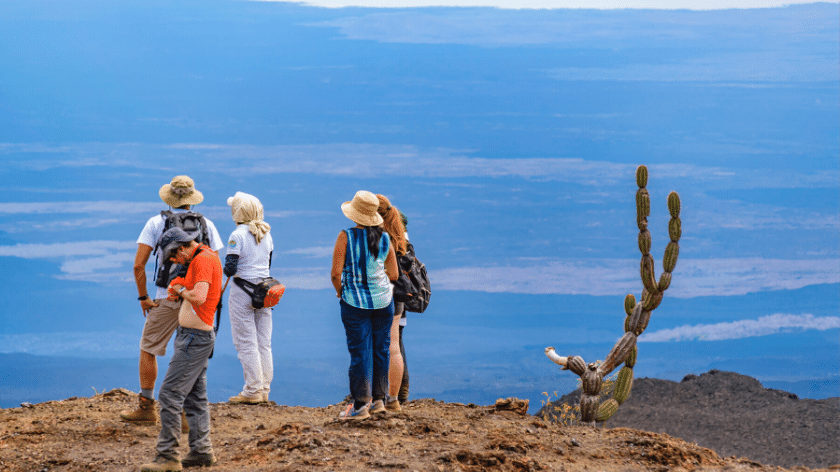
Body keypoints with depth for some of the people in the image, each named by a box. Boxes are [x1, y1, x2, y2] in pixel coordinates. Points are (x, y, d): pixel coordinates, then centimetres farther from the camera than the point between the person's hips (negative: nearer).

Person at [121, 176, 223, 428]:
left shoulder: (156, 223, -1)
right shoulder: (206, 225, 5)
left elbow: (138, 265, -7)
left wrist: (143, 297, 3)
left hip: (167, 298, -2)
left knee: (148, 349, 13)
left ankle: (146, 407, 17)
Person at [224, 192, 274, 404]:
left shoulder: (238, 236, -14)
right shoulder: (266, 234, 6)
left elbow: (230, 269, -17)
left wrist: (227, 270, 3)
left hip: (243, 291, -6)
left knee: (246, 344, -1)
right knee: (264, 343, 10)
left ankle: (252, 390, -1)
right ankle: (264, 389, 13)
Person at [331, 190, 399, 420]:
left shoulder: (346, 237, -13)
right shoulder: (384, 238, -1)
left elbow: (335, 274, -16)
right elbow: (394, 274, 4)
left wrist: (339, 290, 4)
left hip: (355, 302, -3)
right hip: (383, 300, 3)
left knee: (359, 352, 0)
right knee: (381, 349, 13)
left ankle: (360, 405, 1)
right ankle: (378, 399, 20)